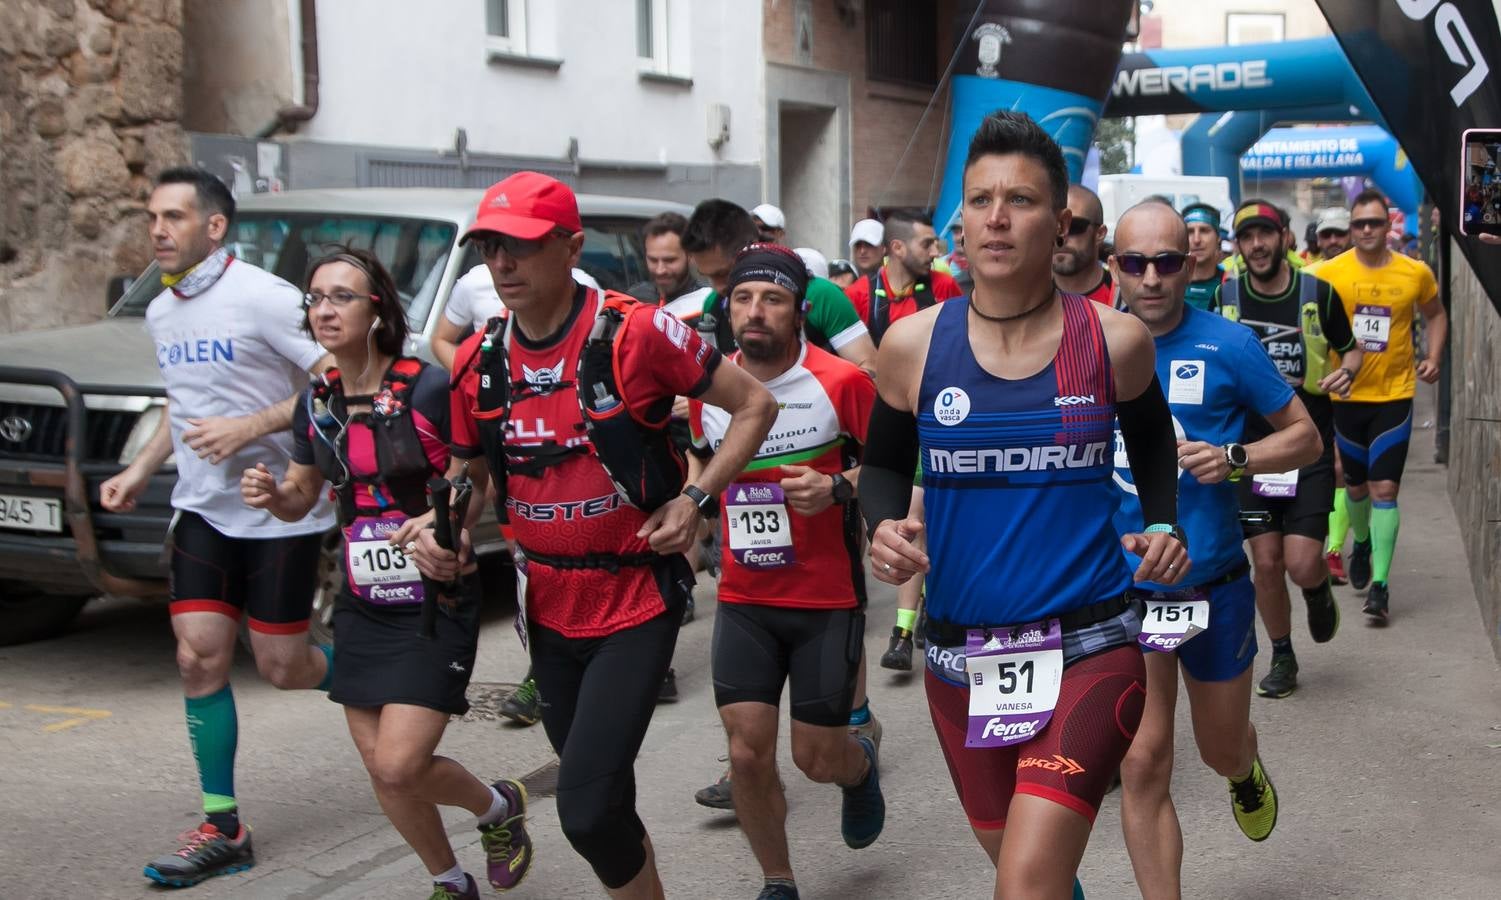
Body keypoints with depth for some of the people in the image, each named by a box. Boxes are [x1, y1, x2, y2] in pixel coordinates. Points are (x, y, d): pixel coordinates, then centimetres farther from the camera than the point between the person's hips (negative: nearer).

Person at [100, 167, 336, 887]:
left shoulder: (263, 298, -15)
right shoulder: (161, 312, 11)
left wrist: (252, 427, -24)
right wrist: (141, 469, 11)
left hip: (281, 509, -6)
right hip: (203, 508, 6)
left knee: (282, 667, 0)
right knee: (199, 658, -2)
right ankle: (222, 829, 7)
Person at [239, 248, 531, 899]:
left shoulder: (430, 389, -14)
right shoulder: (316, 404, 4)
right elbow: (302, 497, 16)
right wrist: (271, 494, -6)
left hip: (436, 601, -6)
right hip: (362, 602, 6)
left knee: (400, 765, -13)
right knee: (380, 769, 9)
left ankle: (499, 806, 19)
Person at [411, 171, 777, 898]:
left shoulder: (635, 333, -15)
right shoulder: (478, 362, 1)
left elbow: (755, 406, -5)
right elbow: (469, 470, 16)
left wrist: (695, 498, -15)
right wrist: (445, 531, -5)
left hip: (637, 600, -5)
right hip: (548, 611, 6)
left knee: (587, 810, -14)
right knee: (595, 796, 18)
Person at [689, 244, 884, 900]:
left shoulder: (842, 382, -13)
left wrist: (838, 488, -21)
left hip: (828, 600, -3)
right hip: (743, 600, 3)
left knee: (817, 758, 5)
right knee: (747, 754, -2)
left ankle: (862, 765, 43)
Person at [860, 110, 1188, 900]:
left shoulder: (1114, 340, -4)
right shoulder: (912, 345, -4)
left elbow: (1152, 444, 17)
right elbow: (883, 463, 11)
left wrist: (1162, 525, 0)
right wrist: (884, 525, -10)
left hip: (1087, 646, -2)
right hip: (961, 651, 3)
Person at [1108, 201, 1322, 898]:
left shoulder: (1228, 346, -8)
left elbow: (1306, 437, 0)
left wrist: (1233, 458, -18)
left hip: (1214, 586, 0)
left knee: (1221, 749, 20)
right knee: (1142, 765, -5)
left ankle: (1246, 774, 57)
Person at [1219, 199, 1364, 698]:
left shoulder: (1318, 293, -2)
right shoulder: (1224, 297, 0)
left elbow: (1351, 349, 11)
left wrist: (1347, 371, -10)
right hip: (1251, 446, 1)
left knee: (1301, 563, -10)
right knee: (1266, 562, 2)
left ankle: (1320, 592, 28)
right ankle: (1282, 657, 23)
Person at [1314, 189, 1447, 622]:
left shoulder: (1416, 273, -2)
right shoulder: (1329, 273, -5)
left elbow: (1435, 314, 16)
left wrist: (1433, 357, 4)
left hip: (1394, 395, -1)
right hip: (1346, 396, 1)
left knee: (1384, 488, -9)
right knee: (1355, 485, 16)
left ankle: (1380, 584, -5)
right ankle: (1361, 543, 46)